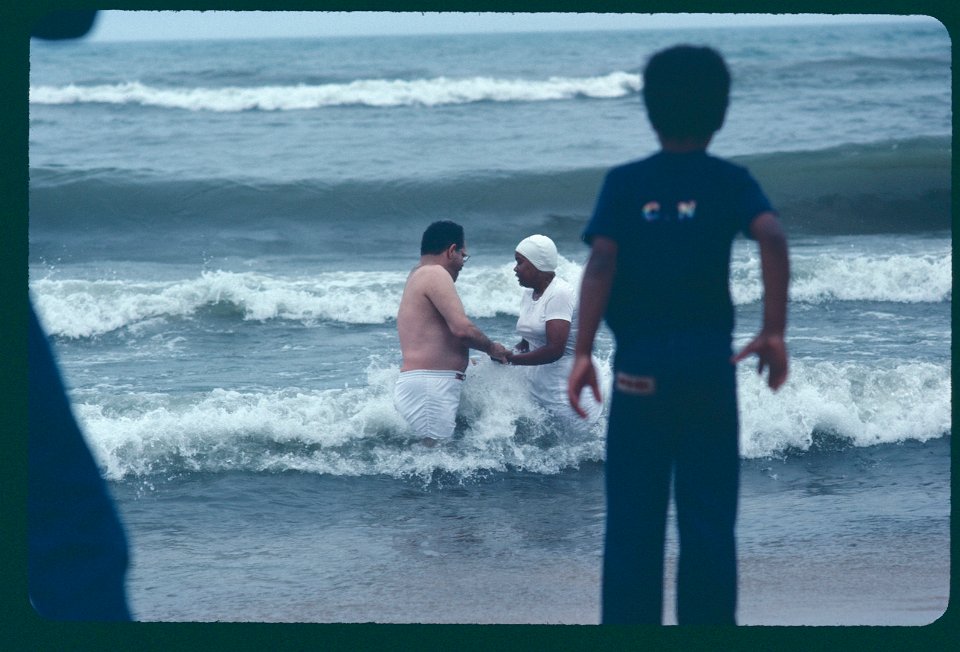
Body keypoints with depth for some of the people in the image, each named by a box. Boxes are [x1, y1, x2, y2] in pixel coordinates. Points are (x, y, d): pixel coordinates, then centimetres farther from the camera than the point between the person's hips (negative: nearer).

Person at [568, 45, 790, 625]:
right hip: (709, 361, 0)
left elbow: (601, 264, -9)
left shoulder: (624, 183, 3)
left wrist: (583, 352, -10)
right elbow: (772, 237, -15)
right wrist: (775, 331, -10)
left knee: (634, 517, 4)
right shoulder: (730, 181, 2)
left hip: (640, 364, 0)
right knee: (709, 517, 5)